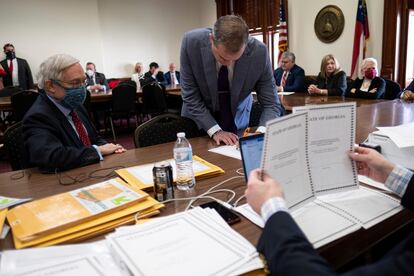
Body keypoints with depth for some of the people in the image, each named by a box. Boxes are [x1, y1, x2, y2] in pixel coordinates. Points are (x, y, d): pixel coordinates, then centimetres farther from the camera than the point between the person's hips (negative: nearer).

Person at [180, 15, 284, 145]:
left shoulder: (258, 51, -24)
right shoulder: (191, 42, -25)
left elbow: (271, 104, -17)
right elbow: (190, 96, -17)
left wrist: (261, 133, -34)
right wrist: (215, 130, -24)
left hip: (238, 122, 1)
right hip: (199, 121, -1)